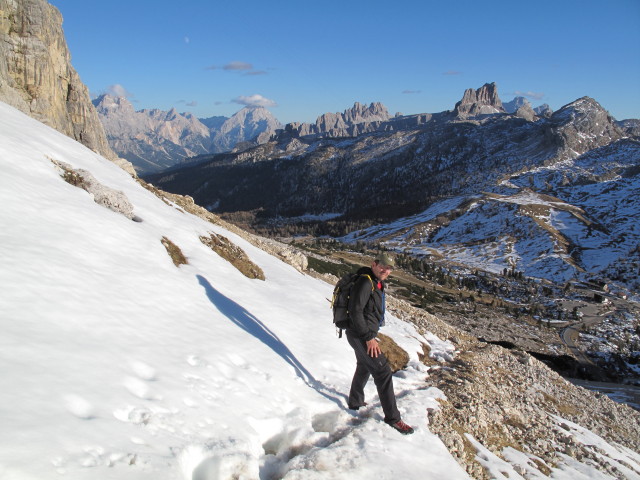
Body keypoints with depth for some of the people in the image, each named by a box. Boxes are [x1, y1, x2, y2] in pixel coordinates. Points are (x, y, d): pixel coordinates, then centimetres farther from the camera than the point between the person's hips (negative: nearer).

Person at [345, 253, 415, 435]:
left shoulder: (377, 283, 12)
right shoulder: (365, 282, -20)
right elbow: (355, 312, -26)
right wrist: (369, 337, -25)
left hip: (365, 334, 11)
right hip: (360, 335, -11)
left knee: (364, 367, 26)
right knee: (383, 371, -10)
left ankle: (355, 402, 45)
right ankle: (392, 417, -3)